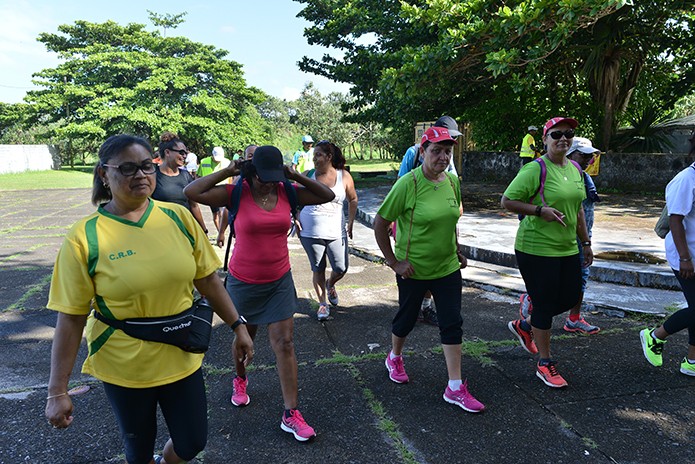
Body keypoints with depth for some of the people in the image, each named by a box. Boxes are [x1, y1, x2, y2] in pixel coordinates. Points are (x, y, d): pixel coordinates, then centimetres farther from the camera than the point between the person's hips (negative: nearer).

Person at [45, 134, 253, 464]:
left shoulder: (178, 217, -6)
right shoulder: (84, 238, -14)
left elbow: (208, 279, 2)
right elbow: (70, 318, -11)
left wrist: (238, 326, 3)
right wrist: (57, 392, -8)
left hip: (182, 359, 3)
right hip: (123, 369, -2)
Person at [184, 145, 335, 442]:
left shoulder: (286, 193, -5)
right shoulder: (236, 194, -13)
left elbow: (327, 196, -1)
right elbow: (191, 192, -22)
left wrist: (296, 176, -10)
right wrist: (227, 171, -19)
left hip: (279, 281, 2)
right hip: (243, 282, -1)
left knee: (284, 344, 0)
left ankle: (291, 414, 8)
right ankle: (240, 379, 52)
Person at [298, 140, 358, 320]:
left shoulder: (344, 176, -1)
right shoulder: (307, 175, 1)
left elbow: (353, 200, 12)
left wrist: (350, 222, 7)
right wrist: (296, 221, -1)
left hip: (336, 232, 0)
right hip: (310, 232, 0)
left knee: (341, 268, 2)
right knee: (318, 269, 8)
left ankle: (330, 285, 37)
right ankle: (322, 303, 26)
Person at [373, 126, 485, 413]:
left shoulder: (452, 181, 0)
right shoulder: (407, 184, -18)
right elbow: (380, 223, -15)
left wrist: (457, 251, 14)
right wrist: (393, 262, -15)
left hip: (447, 267, 5)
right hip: (413, 269, -4)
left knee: (452, 323, 4)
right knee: (407, 317, 15)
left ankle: (455, 388, 14)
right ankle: (394, 358, 44)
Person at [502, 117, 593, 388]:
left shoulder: (575, 169, 10)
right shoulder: (535, 169, -14)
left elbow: (578, 209, 19)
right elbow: (506, 201, -16)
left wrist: (586, 243, 20)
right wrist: (540, 210, -24)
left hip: (567, 249, 8)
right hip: (536, 250, -8)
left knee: (570, 299, 14)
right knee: (544, 305, 1)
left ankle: (524, 326, 38)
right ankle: (545, 365, 18)